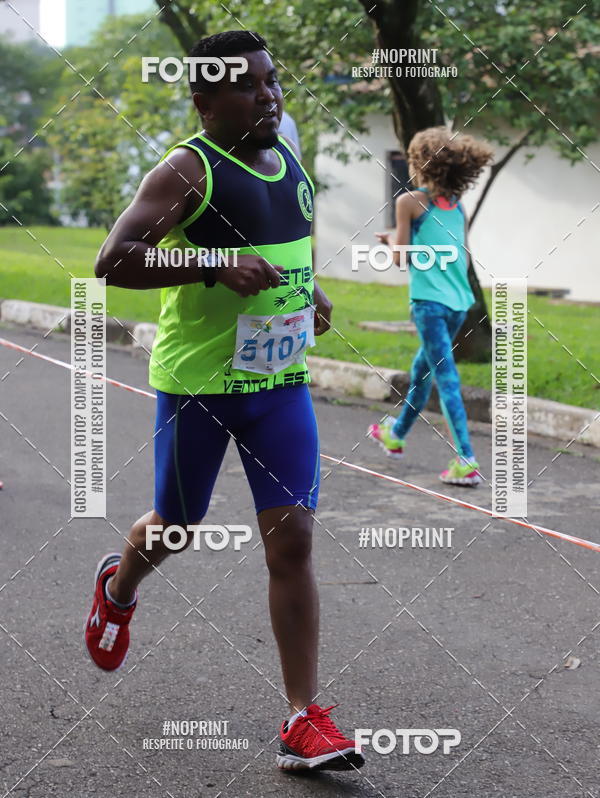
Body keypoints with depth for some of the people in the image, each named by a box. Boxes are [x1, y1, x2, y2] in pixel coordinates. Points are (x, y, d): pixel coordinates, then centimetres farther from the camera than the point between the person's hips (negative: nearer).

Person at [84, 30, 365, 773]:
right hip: (196, 382, -4)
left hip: (280, 380, 5)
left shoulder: (289, 161, 9)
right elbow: (112, 260, -23)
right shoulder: (187, 170, -13)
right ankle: (119, 588, 51)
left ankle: (304, 722, -4)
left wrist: (307, 292, 11)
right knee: (176, 526, 14)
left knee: (292, 539, -5)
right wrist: (214, 267, -32)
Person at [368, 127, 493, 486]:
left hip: (429, 300, -7)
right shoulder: (457, 206, 12)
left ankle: (467, 461, -17)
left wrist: (392, 239, 17)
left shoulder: (409, 202, -6)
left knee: (446, 379, -10)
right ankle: (396, 435, 44)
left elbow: (400, 257, -5)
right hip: (459, 302, 7)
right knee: (423, 367, 24)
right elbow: (464, 259, 15)